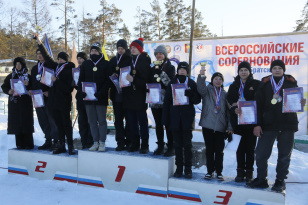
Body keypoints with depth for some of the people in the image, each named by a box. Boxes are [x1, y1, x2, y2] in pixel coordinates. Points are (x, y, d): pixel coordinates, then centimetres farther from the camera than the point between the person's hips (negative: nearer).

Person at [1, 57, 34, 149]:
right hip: (14, 103, 2)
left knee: (26, 122, -5)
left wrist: (27, 85, -18)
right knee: (16, 123, -1)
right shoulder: (11, 76, 12)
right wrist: (9, 91, -11)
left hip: (25, 103, -2)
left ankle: (29, 144, 0)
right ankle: (20, 144, 6)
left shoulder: (28, 76, 6)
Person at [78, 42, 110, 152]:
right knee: (92, 121, 8)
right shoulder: (85, 64, 13)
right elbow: (81, 80, 12)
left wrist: (100, 93, -16)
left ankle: (102, 143, 10)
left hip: (101, 98, -4)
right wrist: (83, 92, -5)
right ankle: (95, 142, 17)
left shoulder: (106, 64, 1)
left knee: (102, 120, 2)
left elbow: (108, 81, -5)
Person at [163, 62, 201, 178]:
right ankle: (179, 168, 17)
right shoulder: (172, 83, 8)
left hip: (187, 117, -1)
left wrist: (190, 96, -20)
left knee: (187, 144, 1)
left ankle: (188, 169, 11)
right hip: (175, 118, 1)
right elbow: (167, 101, 5)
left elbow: (197, 100, 3)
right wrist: (165, 120, -1)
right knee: (177, 144, 7)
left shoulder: (192, 83, 5)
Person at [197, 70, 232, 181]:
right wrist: (201, 76, -37)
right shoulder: (207, 90, 6)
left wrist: (230, 126, 4)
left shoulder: (225, 94, 10)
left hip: (220, 127, 1)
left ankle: (219, 172, 15)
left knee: (219, 150, 4)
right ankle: (210, 171, 16)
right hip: (207, 125, -1)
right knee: (209, 149, 6)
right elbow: (201, 88, -19)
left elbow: (228, 111, 9)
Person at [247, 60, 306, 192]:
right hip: (268, 124, 0)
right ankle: (261, 179, 16)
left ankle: (280, 181, 20)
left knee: (285, 155, 6)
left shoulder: (291, 82, 7)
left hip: (287, 125, 1)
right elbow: (259, 105, 1)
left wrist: (301, 103, -10)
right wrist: (257, 124, -5)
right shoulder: (265, 84, 5)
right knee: (261, 153, -1)